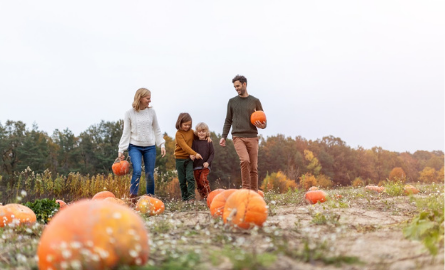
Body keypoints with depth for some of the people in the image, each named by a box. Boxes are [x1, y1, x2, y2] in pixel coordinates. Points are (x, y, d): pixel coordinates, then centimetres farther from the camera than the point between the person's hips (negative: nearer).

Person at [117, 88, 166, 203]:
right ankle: (132, 197, -8)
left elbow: (157, 130, 10)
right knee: (137, 170, -21)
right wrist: (121, 150, -2)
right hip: (135, 147, -2)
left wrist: (162, 145, 3)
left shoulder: (151, 111, 3)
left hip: (150, 147, 2)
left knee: (150, 174, 3)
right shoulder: (129, 113, -2)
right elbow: (126, 132, 1)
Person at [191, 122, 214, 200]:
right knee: (198, 182, 4)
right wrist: (192, 155, -19)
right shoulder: (195, 142, 7)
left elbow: (212, 154, 1)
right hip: (196, 165, 3)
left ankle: (208, 195, -13)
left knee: (203, 178, -20)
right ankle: (203, 196, 14)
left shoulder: (209, 142, 2)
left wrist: (208, 162, -13)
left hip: (205, 165, -3)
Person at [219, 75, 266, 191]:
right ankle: (246, 189, -14)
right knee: (245, 160, -24)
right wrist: (223, 136, 6)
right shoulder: (232, 101, 12)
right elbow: (228, 121, 15)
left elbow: (264, 121, 12)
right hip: (238, 137, -1)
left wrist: (262, 125, -11)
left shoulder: (255, 101, 9)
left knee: (254, 167, 0)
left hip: (252, 137, 1)